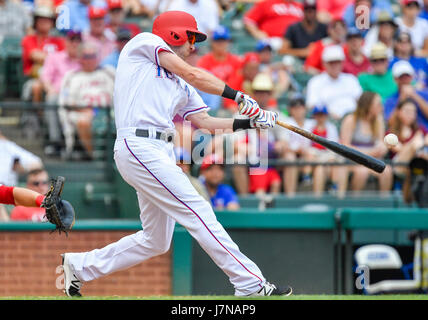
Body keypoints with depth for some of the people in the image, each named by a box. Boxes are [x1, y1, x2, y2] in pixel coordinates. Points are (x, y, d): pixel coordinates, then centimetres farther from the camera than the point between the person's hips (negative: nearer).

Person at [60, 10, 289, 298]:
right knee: (199, 212, -13)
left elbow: (205, 121, 19)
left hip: (162, 153, 9)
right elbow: (192, 74, -4)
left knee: (156, 241, 11)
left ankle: (80, 266, 23)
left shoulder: (180, 86, 26)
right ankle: (251, 285, -15)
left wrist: (249, 122, 7)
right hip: (139, 146, -9)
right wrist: (238, 96, -4)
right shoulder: (144, 42, 6)